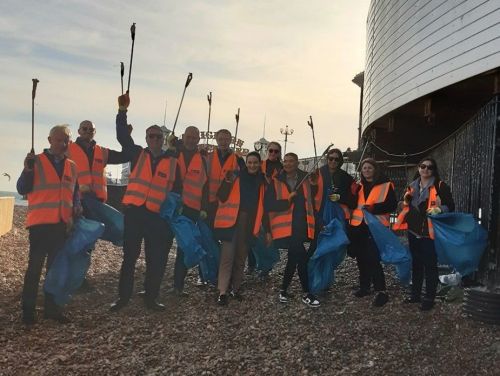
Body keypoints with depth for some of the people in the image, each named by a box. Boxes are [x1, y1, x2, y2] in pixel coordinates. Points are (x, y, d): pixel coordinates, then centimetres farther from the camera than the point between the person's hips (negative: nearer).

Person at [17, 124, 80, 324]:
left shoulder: (72, 166, 11)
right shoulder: (36, 161, -3)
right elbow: (23, 189, -6)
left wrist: (77, 206, 1)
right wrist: (28, 171, -22)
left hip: (62, 224, 5)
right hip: (40, 222, -5)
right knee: (35, 266, -1)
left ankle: (51, 307, 21)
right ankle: (28, 309, 10)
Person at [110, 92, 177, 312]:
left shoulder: (172, 162, 6)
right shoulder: (138, 154, 7)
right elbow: (123, 137, -3)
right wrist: (122, 111, -11)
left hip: (158, 216, 1)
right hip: (134, 212, 0)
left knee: (156, 260, 6)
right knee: (129, 257, 8)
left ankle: (151, 298, 21)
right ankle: (123, 297, 20)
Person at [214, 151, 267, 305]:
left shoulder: (261, 181, 8)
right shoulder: (236, 177, -5)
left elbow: (261, 205, 14)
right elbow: (222, 198, -11)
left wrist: (262, 227, 8)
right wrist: (227, 183, -26)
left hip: (249, 224, 4)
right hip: (232, 221, -4)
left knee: (241, 257, 13)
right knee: (227, 256, -7)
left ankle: (236, 288, 25)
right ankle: (222, 291, -3)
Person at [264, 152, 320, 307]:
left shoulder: (306, 180, 9)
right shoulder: (276, 182, 1)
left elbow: (311, 201, 15)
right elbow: (268, 205, -6)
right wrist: (286, 201, -15)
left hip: (301, 227, 4)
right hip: (286, 227, -4)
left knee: (294, 258, 10)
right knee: (302, 257, -10)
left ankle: (284, 290, 28)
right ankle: (306, 294, 3)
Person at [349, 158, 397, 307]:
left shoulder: (386, 185, 0)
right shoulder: (358, 185, 15)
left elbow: (392, 205, -8)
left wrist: (372, 208, -19)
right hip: (358, 226, 6)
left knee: (373, 259, -13)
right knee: (361, 258, 11)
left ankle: (381, 291, -6)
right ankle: (364, 286, 24)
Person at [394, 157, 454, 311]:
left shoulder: (440, 186, -5)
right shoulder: (412, 186, 14)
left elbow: (450, 206, -8)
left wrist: (440, 209, -26)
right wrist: (405, 203, 5)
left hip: (430, 232, -6)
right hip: (414, 231, 6)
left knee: (430, 265, -1)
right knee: (416, 263, 14)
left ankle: (429, 298, 9)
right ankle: (415, 294, 25)